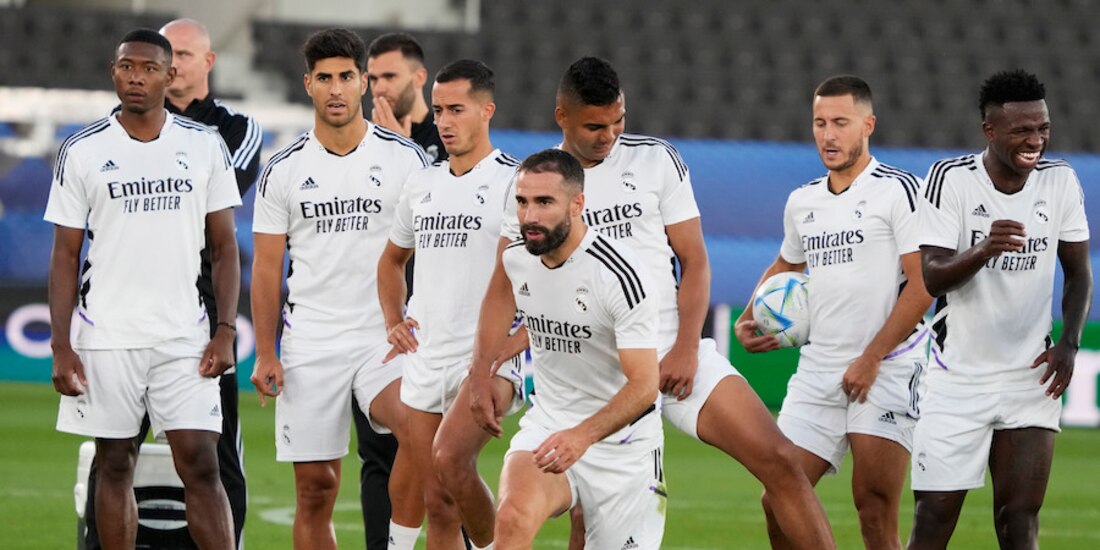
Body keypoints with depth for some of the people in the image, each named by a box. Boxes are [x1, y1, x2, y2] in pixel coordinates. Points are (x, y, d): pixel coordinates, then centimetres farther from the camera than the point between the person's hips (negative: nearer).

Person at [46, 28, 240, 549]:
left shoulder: (205, 146, 3)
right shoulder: (81, 152, 1)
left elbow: (224, 247, 6)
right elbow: (65, 254, 2)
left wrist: (225, 331, -5)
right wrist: (61, 346, -5)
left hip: (184, 337, 0)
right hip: (106, 338, 0)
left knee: (200, 467, -5)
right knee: (115, 466, 6)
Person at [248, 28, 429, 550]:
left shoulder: (404, 158, 2)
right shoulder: (283, 170, 5)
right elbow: (267, 267, 8)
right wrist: (265, 354, 0)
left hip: (385, 335, -1)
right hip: (309, 344, 2)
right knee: (316, 486, 2)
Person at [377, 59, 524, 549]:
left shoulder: (513, 182, -6)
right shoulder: (421, 185, 14)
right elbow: (392, 260, 30)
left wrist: (518, 338, -16)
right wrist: (394, 320, 15)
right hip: (424, 359, 6)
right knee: (437, 503, 7)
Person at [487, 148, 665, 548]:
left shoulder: (620, 276, -21)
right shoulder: (515, 259, -1)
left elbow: (643, 385, -26)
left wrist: (583, 435, -41)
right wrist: (481, 375, 22)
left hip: (621, 442, -3)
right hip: (546, 426, 3)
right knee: (514, 516, -28)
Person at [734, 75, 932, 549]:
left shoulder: (898, 190, -6)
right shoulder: (801, 202, 15)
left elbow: (922, 284, -12)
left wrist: (871, 358, -15)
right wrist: (748, 321, 19)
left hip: (887, 370, -6)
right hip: (817, 371, 6)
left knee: (874, 512, -12)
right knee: (779, 501, -2)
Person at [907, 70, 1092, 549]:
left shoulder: (1060, 181, -1)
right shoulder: (951, 178, -11)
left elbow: (1078, 271, 10)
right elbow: (929, 278, -17)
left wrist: (1069, 341, -6)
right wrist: (984, 249, -36)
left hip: (1031, 377, 2)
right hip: (957, 379, -2)